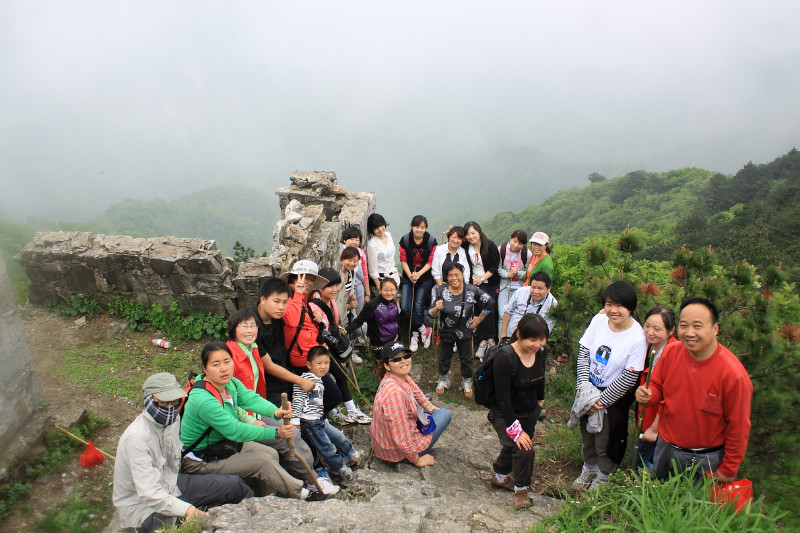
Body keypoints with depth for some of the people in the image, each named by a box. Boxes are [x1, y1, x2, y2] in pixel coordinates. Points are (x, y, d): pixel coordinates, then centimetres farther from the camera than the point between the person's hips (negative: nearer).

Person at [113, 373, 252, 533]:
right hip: (141, 509, -8)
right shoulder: (136, 437, -28)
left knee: (234, 485, -2)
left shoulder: (173, 419, -3)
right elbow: (148, 492, -33)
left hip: (169, 485, 8)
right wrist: (186, 510, -42)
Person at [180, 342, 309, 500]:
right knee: (262, 462, -15)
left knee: (272, 454, 0)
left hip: (225, 443, 8)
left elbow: (250, 399, -20)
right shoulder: (203, 400, -32)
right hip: (201, 460, -8)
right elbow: (235, 430, -32)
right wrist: (276, 433, -31)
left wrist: (275, 411, -41)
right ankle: (299, 493, 2)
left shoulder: (231, 383, -6)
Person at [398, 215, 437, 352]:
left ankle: (415, 335, 19)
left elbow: (430, 262, -5)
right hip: (408, 278, 1)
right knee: (405, 306, -11)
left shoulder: (431, 240, -10)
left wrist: (418, 274, -17)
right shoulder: (405, 239, -7)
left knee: (418, 306, 0)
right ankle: (424, 330, 6)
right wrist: (410, 275, -14)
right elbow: (403, 260, 0)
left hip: (425, 278, -1)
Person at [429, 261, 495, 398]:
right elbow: (431, 314, -12)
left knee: (466, 359, 19)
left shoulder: (472, 290, -19)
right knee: (444, 358, 19)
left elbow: (490, 302, -5)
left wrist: (479, 319, -2)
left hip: (465, 332, 0)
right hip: (446, 331, 1)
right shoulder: (440, 291, -17)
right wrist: (436, 308, -33)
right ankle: (443, 380, 44)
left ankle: (467, 383, 42)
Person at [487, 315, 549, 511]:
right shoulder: (505, 357, -31)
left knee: (513, 447, 22)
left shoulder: (539, 354, -10)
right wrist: (516, 430, -29)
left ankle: (500, 476, 50)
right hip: (504, 414, -7)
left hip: (530, 413, 7)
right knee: (524, 449, -21)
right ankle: (520, 489, 7)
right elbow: (503, 397, -29)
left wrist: (540, 401, 23)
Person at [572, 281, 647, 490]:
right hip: (589, 389, 4)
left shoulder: (637, 338, -22)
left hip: (613, 396, -4)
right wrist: (583, 386, -14)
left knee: (605, 441, 12)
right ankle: (589, 468, 50)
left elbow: (629, 378, -19)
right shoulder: (598, 320, -11)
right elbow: (583, 354, -4)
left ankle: (603, 476, 41)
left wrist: (601, 402, -15)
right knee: (586, 434, 23)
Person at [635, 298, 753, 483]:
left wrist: (728, 470, -7)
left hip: (704, 460, -4)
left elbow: (738, 428, -15)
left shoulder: (734, 374, -25)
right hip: (664, 449, 4)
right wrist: (647, 395, -19)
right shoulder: (670, 352, -12)